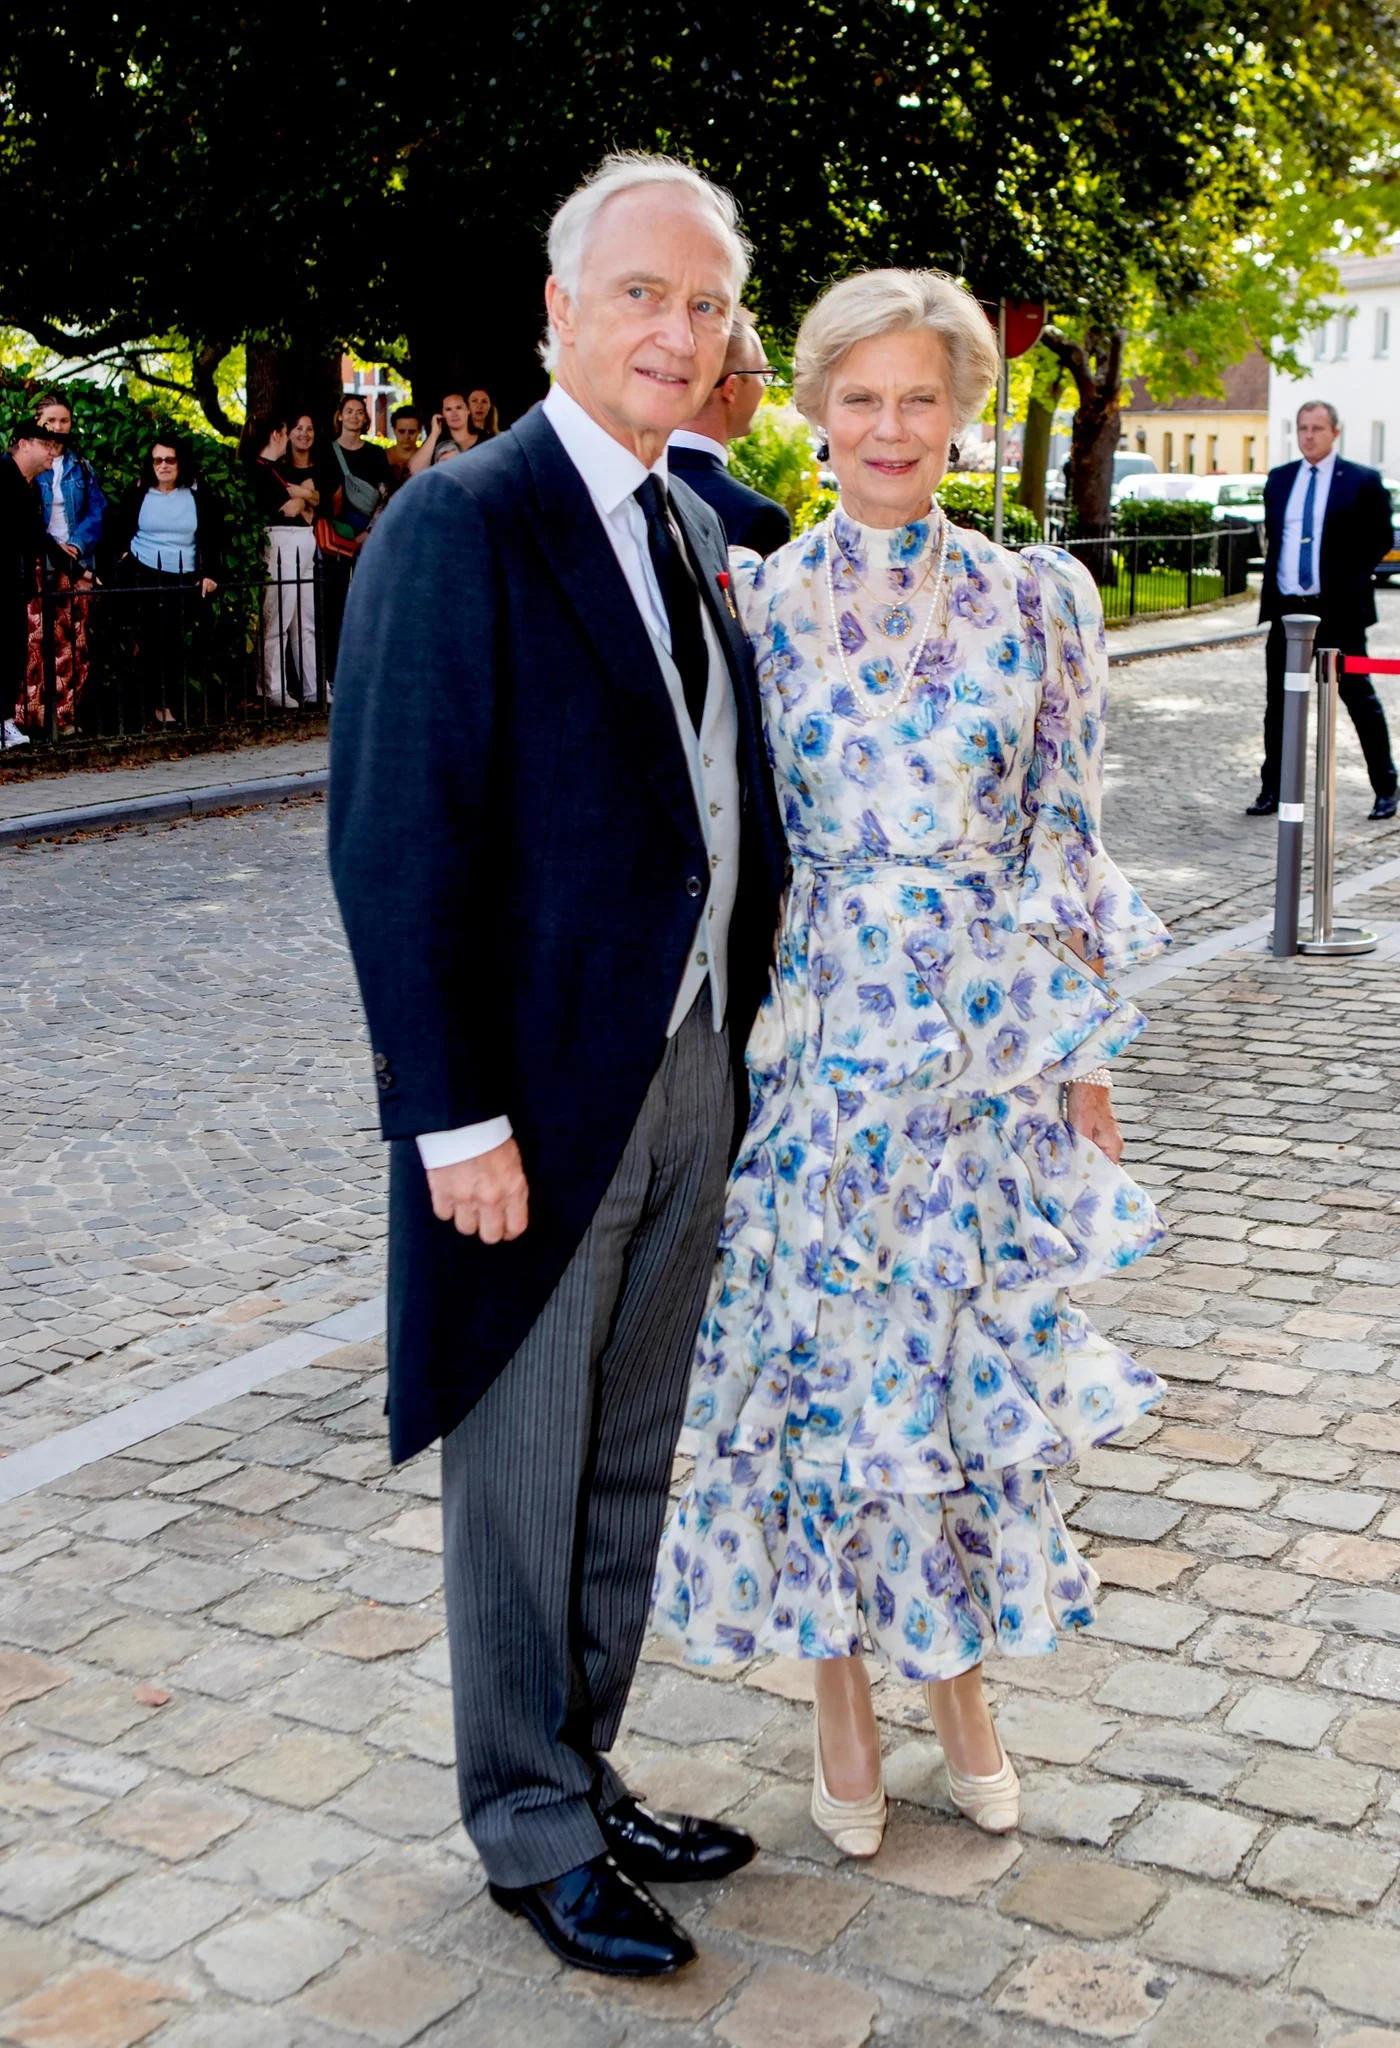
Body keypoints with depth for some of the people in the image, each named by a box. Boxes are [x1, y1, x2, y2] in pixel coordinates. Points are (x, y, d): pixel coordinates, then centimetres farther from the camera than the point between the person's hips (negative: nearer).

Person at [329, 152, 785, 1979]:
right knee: (524, 1478, 8)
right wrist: (456, 1119, -20)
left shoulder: (694, 533, 11)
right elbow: (397, 841, -18)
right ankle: (533, 1835, 26)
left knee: (629, 1466, 18)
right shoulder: (461, 524, -14)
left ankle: (585, 1777, 36)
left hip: (690, 1079, 8)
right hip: (542, 1097, -7)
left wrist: (741, 1034, 8)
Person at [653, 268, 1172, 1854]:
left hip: (994, 1042, 1)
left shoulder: (1036, 598, 2)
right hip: (817, 1038, -1)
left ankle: (960, 1683, 30)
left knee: (978, 1360, 10)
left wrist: (1087, 1061, 4)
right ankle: (841, 1697, 25)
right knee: (822, 1362, 6)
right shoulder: (759, 601, -2)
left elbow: (1064, 839, 4)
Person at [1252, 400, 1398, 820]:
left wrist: (1349, 578, -6)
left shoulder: (1362, 482, -2)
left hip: (1338, 611, -4)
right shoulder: (1278, 479, 12)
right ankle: (1273, 791, 14)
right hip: (1287, 608, 4)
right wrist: (1272, 583, 10)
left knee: (1360, 698, 2)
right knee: (1279, 702, 6)